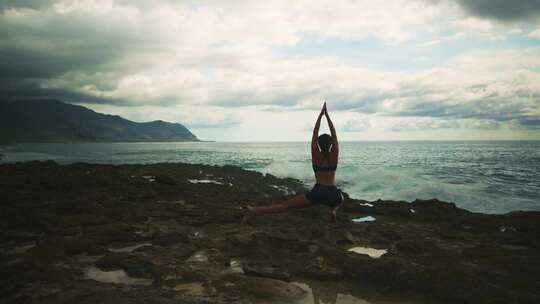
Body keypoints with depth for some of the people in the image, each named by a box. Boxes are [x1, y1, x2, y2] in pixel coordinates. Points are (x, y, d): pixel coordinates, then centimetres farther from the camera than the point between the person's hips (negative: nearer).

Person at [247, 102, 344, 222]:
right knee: (340, 200, 40)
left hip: (317, 193, -1)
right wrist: (327, 115, 9)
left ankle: (258, 210, -2)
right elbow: (334, 134, 8)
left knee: (286, 205, 1)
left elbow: (314, 134, 2)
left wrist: (321, 114, 6)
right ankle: (333, 210, 11)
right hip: (333, 194, 2)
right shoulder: (334, 155, 2)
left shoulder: (316, 156, 1)